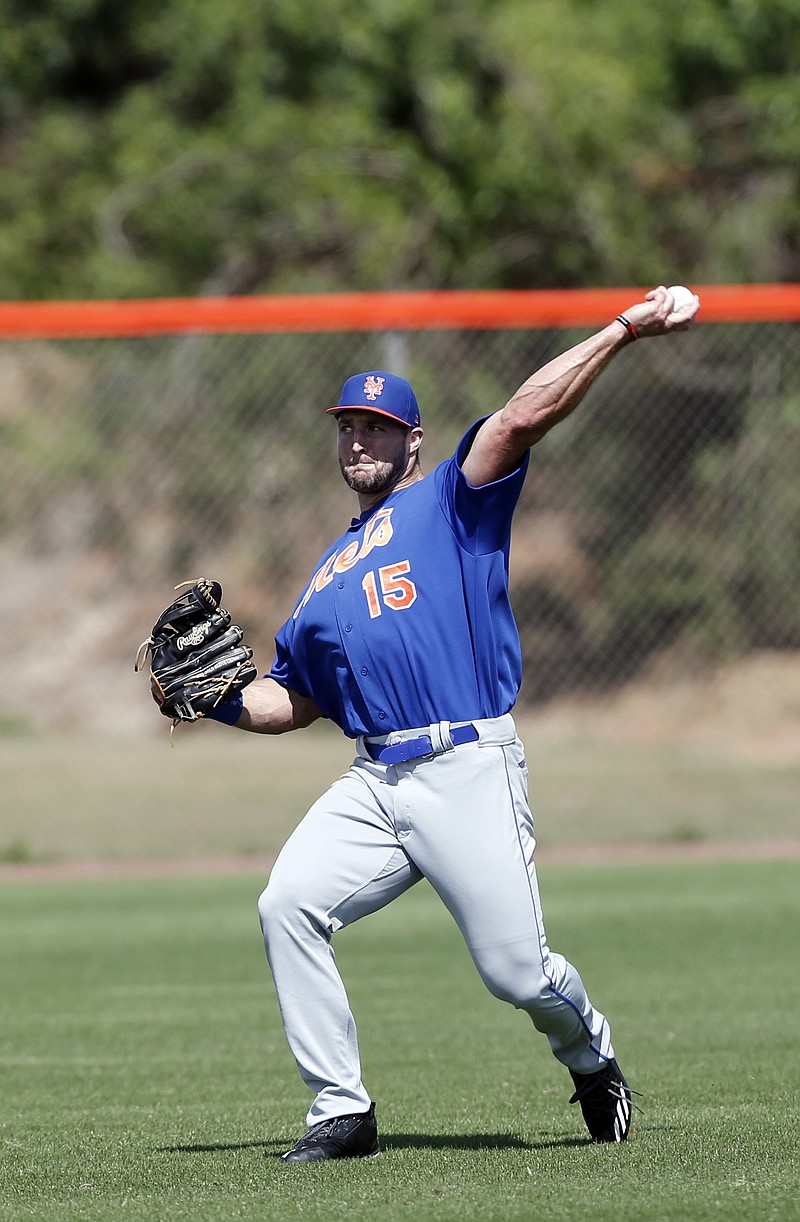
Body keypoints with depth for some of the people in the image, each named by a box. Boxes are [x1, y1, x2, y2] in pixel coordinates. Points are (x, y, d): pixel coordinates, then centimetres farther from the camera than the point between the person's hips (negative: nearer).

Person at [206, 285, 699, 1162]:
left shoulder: (453, 501, 7)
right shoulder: (327, 577, 24)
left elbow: (522, 419, -7)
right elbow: (291, 701, 26)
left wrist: (622, 333, -19)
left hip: (470, 770, -5)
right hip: (371, 785, 5)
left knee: (517, 972, -6)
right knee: (287, 905, -18)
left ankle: (591, 1058, 29)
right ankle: (342, 1113, -11)